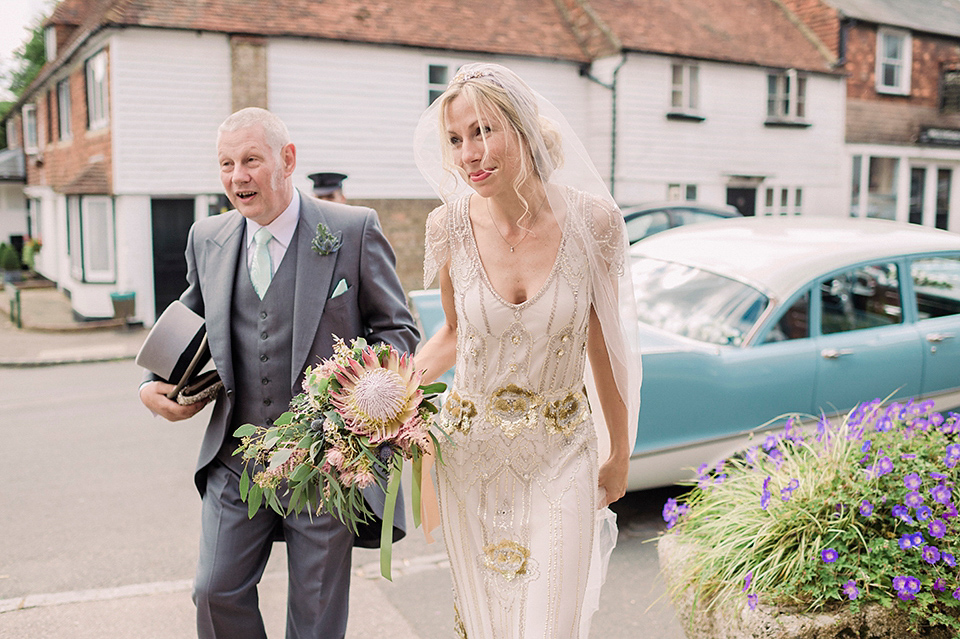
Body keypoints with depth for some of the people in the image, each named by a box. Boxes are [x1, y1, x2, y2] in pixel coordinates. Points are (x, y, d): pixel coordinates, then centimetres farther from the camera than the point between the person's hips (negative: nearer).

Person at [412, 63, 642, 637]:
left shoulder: (592, 219, -14)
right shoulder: (449, 225, -10)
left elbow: (604, 344, -2)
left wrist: (619, 454, 6)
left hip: (561, 456, -1)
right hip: (471, 454, 2)